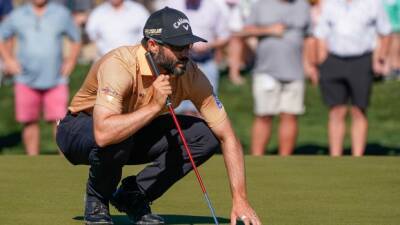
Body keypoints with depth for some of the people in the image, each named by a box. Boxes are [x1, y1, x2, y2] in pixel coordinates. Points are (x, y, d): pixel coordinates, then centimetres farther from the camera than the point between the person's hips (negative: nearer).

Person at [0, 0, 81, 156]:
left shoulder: (62, 14, 3)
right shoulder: (17, 16, 3)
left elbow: (76, 39, 14)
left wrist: (71, 61, 2)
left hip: (55, 80, -1)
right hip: (27, 80, 1)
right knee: (30, 123, 4)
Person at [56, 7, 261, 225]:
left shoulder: (190, 75, -18)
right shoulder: (119, 65, -34)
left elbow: (227, 136, -14)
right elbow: (103, 133, -48)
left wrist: (240, 199, -23)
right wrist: (155, 106, -46)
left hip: (135, 134, 5)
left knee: (206, 135, -16)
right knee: (116, 138, -41)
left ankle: (133, 195, -1)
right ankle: (97, 202, -9)